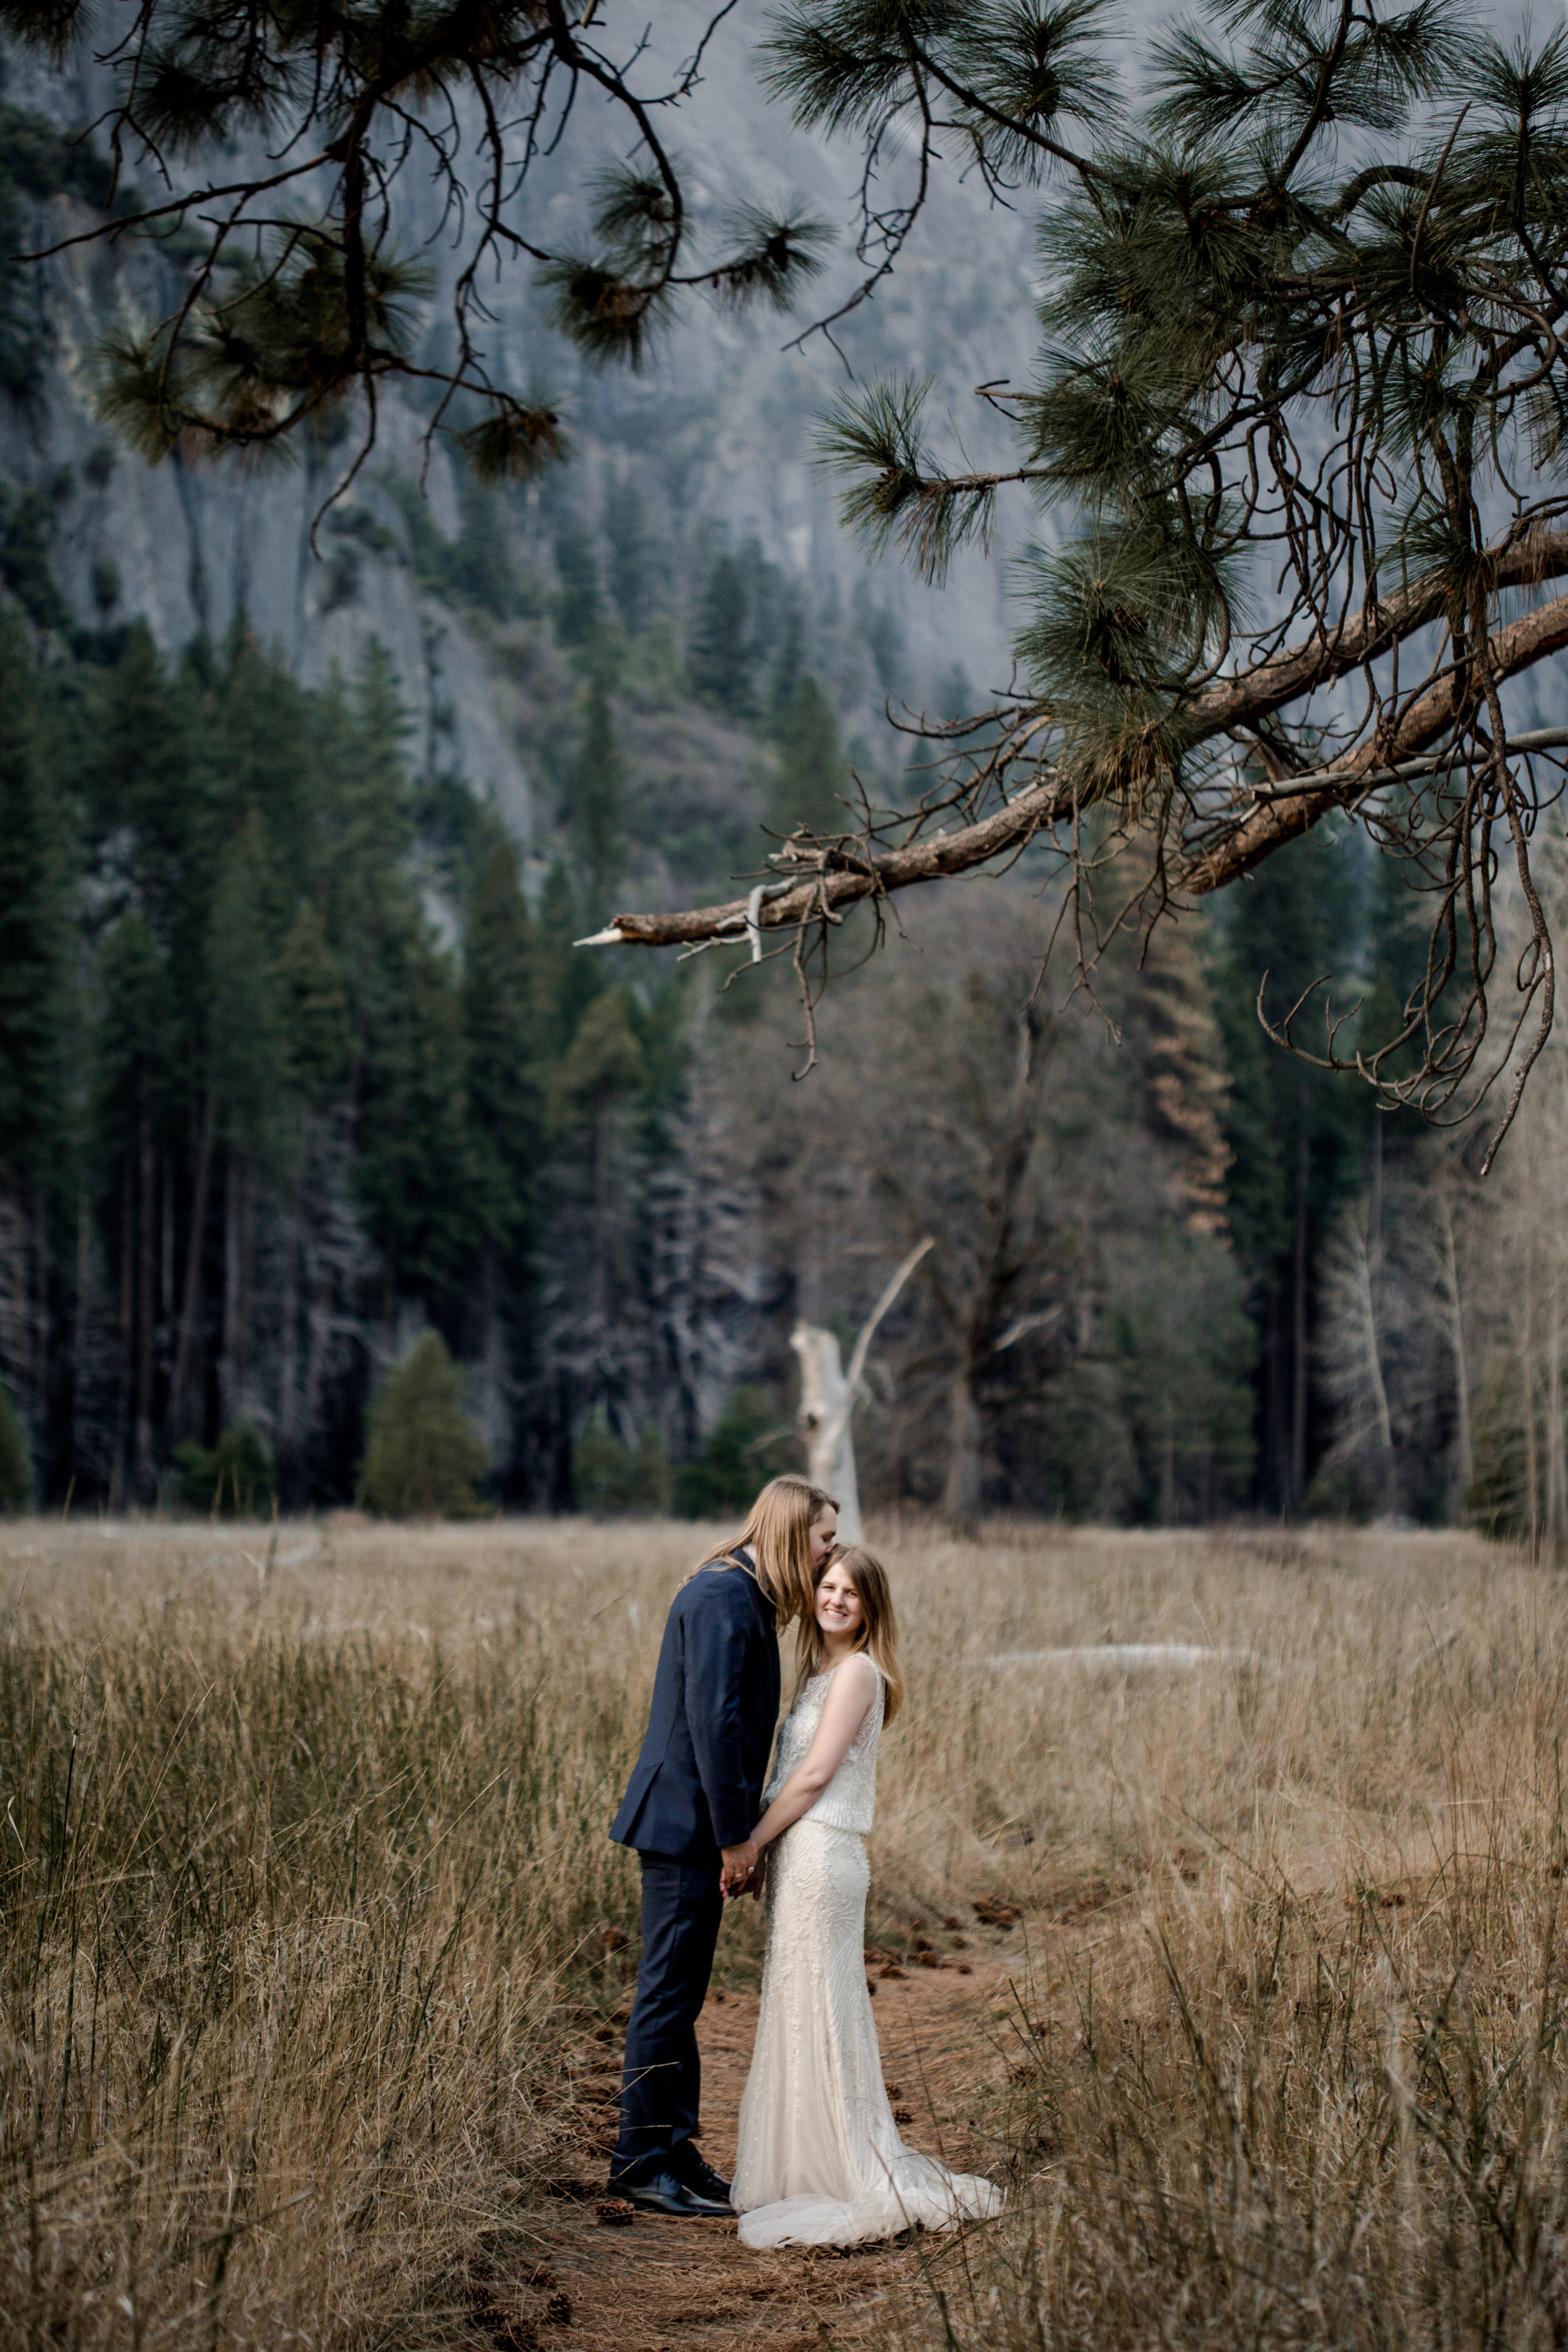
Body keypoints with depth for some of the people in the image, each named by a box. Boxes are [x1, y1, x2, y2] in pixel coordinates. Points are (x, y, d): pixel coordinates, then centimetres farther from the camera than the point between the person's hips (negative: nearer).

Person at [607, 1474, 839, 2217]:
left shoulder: (746, 1597, 16)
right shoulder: (724, 1595, -16)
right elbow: (712, 1720, -21)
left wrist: (739, 1832, 14)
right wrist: (734, 1836, -18)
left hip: (696, 1827, 10)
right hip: (685, 1822, -10)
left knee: (678, 1994, 15)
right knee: (669, 1994, -3)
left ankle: (673, 2150, 22)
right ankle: (643, 2161, 4)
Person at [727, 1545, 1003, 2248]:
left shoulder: (857, 1671, -11)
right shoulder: (822, 1670, 17)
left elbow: (815, 1774, -15)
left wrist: (751, 1845, -11)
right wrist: (763, 1849, 10)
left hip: (820, 1856, -9)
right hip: (801, 1856, 9)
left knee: (814, 2013, -5)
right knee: (804, 2013, 12)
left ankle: (842, 2183, 0)